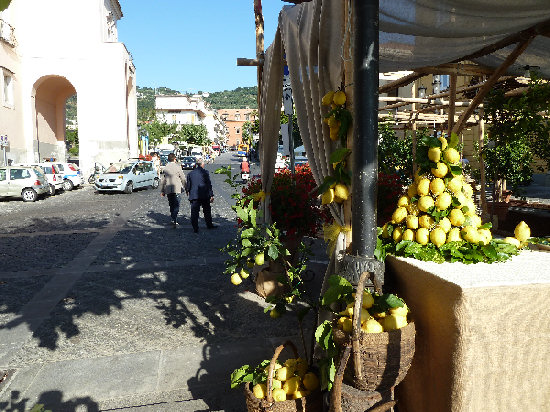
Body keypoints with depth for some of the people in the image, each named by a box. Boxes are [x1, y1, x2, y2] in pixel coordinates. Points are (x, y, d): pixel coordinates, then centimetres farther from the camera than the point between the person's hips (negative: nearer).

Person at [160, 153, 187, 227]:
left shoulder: (165, 167, 8)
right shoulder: (177, 167, -4)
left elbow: (163, 180, 11)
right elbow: (183, 178, -3)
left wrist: (162, 191, 17)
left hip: (168, 190, 5)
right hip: (176, 189, -4)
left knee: (171, 205, 16)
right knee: (176, 205, -6)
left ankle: (173, 219, 22)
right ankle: (174, 220, -20)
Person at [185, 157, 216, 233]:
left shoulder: (191, 173, 4)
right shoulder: (205, 172, -6)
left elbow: (188, 184, 12)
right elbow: (209, 185, -8)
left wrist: (187, 191, 33)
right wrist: (211, 195, -6)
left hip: (193, 195, 2)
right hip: (204, 195, -2)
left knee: (194, 212, 2)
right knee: (207, 211, 15)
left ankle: (195, 228, -1)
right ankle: (209, 225, 27)